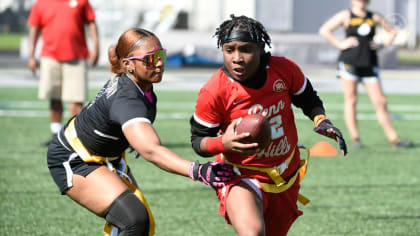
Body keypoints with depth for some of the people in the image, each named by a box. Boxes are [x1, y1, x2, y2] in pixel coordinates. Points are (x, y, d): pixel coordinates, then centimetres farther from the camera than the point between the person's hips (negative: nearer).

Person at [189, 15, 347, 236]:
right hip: (240, 176, -4)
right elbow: (198, 140, -7)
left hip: (285, 176, 4)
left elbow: (309, 101, 9)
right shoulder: (213, 92, -19)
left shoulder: (285, 69, -11)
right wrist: (224, 143, -28)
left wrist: (322, 121, -12)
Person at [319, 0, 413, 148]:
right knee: (351, 100, -2)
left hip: (369, 64, 3)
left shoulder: (374, 18, 12)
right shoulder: (346, 16, 3)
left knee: (380, 102, -1)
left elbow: (392, 32, 25)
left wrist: (382, 45, 10)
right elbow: (324, 30, -1)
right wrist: (340, 44, -8)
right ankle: (355, 138, 4)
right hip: (349, 62, -3)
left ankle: (393, 138, 1)